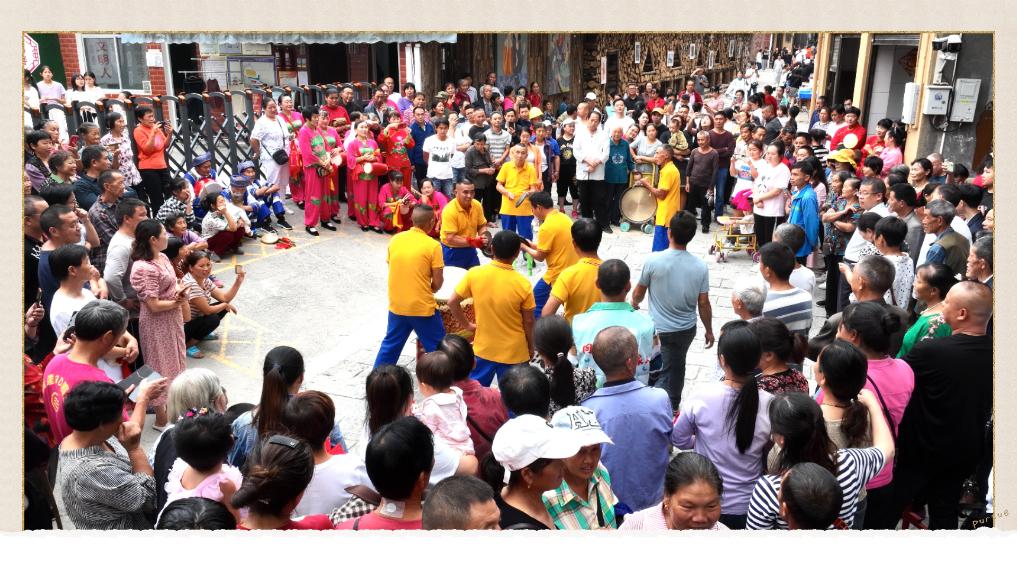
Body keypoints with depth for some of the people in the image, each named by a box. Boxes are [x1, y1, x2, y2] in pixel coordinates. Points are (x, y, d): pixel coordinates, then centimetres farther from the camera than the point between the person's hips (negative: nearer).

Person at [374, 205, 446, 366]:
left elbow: (393, 269, 10)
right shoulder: (432, 245, -13)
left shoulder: (395, 239, 0)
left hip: (396, 305, 5)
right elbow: (438, 283, -10)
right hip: (422, 307, -5)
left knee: (390, 344, 21)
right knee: (436, 348, 9)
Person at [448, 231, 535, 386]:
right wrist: (531, 347, 7)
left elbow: (452, 302, -6)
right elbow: (528, 322, -9)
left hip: (483, 349, 2)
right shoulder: (523, 284, -18)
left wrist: (467, 324, 8)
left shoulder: (474, 274, -13)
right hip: (514, 352, -2)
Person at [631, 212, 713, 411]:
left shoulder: (653, 260, -19)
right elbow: (703, 303, -7)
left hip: (659, 329, -2)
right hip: (687, 329, 3)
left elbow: (638, 293, -5)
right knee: (676, 367, 23)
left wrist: (634, 304, 18)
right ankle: (672, 407, 36)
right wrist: (709, 331, 9)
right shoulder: (700, 266, -14)